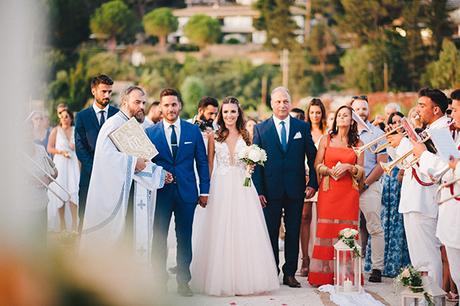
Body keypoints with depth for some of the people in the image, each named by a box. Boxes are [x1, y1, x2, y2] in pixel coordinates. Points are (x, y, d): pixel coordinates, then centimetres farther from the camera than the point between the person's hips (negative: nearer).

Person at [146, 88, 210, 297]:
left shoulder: (193, 130, 5)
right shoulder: (150, 133, 3)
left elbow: (202, 162, 7)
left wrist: (204, 190, 3)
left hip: (187, 192, 1)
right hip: (161, 192, -1)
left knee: (185, 238, 5)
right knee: (159, 238, 3)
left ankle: (183, 281, 13)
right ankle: (159, 280, 12)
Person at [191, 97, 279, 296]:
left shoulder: (245, 136, 9)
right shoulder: (214, 136, 4)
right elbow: (209, 164, 7)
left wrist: (251, 165, -5)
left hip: (242, 188, 1)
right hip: (220, 187, -1)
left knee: (244, 233, -2)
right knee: (221, 233, -2)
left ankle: (244, 279, 6)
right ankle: (221, 279, 6)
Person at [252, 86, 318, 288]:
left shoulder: (302, 127, 5)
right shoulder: (260, 129, 1)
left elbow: (312, 156, 7)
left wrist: (313, 183, -2)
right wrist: (258, 190, -7)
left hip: (296, 189, 1)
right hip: (271, 190, -1)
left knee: (293, 233, 6)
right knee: (270, 233, 5)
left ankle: (290, 273, 14)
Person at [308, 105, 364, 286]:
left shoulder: (357, 143, 9)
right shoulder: (326, 140, 9)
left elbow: (361, 171, 7)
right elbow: (317, 165, 8)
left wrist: (348, 167, -11)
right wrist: (329, 170, -10)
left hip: (349, 193, 0)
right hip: (328, 191, 0)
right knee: (326, 229, -5)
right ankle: (324, 276, -1)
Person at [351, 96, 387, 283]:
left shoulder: (377, 134, 3)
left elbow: (382, 163, -2)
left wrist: (365, 183, -9)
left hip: (370, 187, -3)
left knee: (374, 228, -7)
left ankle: (377, 268, -6)